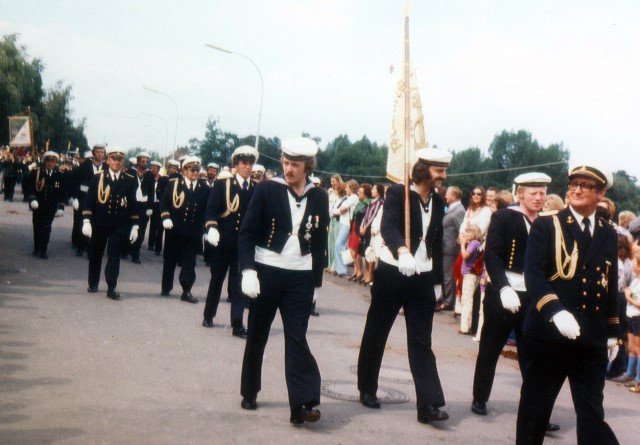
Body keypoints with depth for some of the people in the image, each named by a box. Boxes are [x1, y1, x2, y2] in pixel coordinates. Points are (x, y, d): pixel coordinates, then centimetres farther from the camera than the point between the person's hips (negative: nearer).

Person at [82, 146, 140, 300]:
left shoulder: (130, 180, 3)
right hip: (99, 224, 1)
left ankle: (111, 288, -3)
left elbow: (133, 204, 6)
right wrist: (86, 221, -8)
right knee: (95, 254, 11)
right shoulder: (98, 177, 1)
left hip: (119, 225, -1)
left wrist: (135, 226, 2)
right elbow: (89, 200, -1)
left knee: (114, 256, -5)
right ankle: (93, 284, 27)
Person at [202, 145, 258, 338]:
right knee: (216, 280, 14)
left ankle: (237, 325, -1)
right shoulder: (222, 185, -1)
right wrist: (212, 228, -20)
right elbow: (211, 210, -5)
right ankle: (208, 315, 31)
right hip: (223, 242, 0)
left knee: (240, 284, -1)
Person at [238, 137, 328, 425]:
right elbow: (247, 233, -5)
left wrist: (316, 282, 9)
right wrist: (248, 270, -16)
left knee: (297, 338, -5)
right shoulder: (267, 189, -4)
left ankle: (303, 404, -8)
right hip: (266, 272, -1)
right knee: (257, 336, 11)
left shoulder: (319, 197, 3)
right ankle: (249, 393, 28)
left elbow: (320, 242, 9)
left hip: (300, 277, 1)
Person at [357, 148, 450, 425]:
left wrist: (437, 278, 14)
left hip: (422, 278, 4)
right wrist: (402, 251, -45)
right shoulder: (398, 193, -10)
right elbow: (388, 227, -26)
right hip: (392, 273, -4)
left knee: (421, 342, 0)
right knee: (376, 333, 10)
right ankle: (367, 389, 27)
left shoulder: (438, 201, 8)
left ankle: (429, 404, -4)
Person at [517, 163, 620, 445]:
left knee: (592, 411, 4)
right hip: (548, 334, -3)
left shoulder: (608, 234, 12)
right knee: (536, 405, 9)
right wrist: (556, 311, -29)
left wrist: (612, 331, 16)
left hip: (592, 338, 3)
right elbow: (533, 274, -14)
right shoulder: (546, 226, -2)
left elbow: (611, 284, 18)